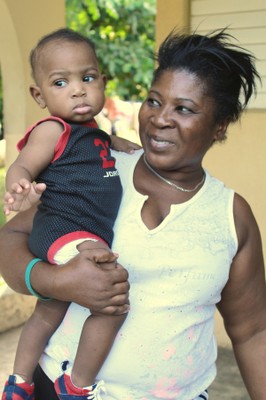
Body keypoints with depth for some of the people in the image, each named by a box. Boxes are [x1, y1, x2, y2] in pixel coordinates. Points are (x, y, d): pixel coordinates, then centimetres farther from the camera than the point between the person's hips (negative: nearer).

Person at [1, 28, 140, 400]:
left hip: (87, 237, 10)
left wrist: (119, 142, 20)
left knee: (49, 312, 20)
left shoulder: (92, 131, 15)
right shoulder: (52, 130, -10)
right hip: (65, 232, -10)